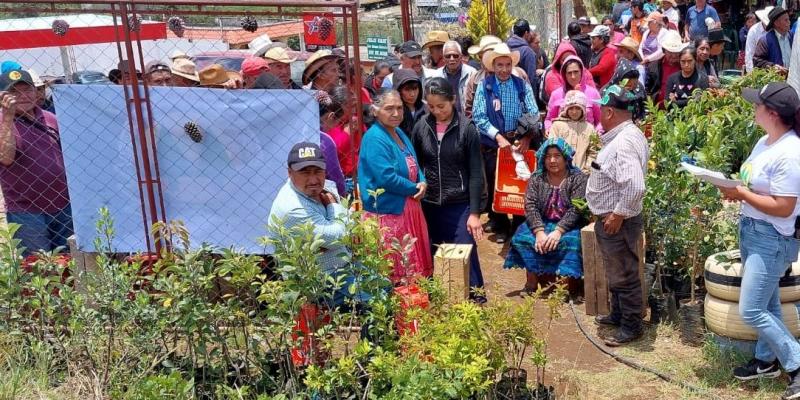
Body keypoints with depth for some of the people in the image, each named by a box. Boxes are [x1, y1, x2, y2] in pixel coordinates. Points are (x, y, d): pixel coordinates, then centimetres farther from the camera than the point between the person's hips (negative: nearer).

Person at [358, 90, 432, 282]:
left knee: (413, 266, 16)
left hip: (409, 210, 9)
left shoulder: (399, 133, 12)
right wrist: (416, 188, -10)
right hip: (387, 213, -9)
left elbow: (414, 166, 18)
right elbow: (387, 178, -23)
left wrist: (423, 183, -4)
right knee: (393, 272, -2)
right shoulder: (374, 139, -15)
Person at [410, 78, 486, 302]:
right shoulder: (421, 127, 1)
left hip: (459, 205, -3)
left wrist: (475, 212, -10)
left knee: (465, 254, -1)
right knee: (430, 257, 9)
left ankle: (476, 297, 13)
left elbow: (476, 174, -6)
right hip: (428, 205, 3)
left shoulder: (467, 129, -6)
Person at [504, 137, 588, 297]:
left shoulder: (578, 178, -3)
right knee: (522, 238, -25)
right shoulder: (536, 178, 6)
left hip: (568, 226, -3)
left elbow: (576, 210, -13)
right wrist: (539, 231, -22)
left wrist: (558, 231, -27)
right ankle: (531, 284, -18)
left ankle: (571, 288, -22)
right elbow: (530, 206, -6)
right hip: (542, 224, 3)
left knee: (571, 242, -34)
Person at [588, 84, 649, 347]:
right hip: (611, 219, 10)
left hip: (617, 223, -10)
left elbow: (635, 187, -35)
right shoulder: (626, 135, 7)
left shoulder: (624, 143, -27)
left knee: (624, 276, 5)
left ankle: (631, 326, 20)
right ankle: (618, 315, 40)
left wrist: (618, 215, -25)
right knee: (616, 273, 24)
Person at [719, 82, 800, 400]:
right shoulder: (765, 141, 6)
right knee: (766, 304, 20)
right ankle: (767, 361, 35)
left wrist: (741, 194, -22)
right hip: (751, 231, 10)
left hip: (773, 240, -10)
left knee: (751, 311, -5)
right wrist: (735, 189, -2)